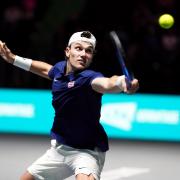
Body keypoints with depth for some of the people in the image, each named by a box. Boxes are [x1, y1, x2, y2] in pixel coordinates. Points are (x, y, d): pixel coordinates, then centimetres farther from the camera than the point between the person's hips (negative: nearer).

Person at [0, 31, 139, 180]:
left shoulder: (88, 78, -26)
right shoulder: (60, 68, -4)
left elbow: (106, 83, -51)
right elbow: (46, 69, 22)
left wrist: (121, 82, -73)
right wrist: (13, 58, 27)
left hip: (87, 151, -8)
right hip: (59, 148, 8)